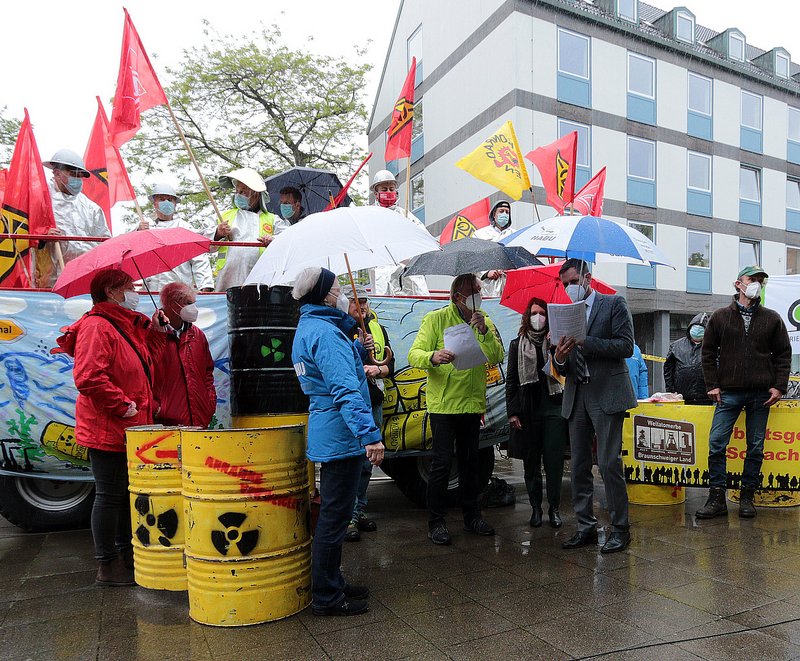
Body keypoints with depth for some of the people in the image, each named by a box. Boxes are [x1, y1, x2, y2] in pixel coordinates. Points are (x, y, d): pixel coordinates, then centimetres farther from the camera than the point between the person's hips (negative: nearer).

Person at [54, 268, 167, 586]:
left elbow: (145, 365, 21)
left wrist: (154, 331, 11)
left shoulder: (128, 326, 16)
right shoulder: (97, 327, -16)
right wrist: (123, 405, -20)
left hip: (128, 428, 10)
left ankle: (125, 554, 32)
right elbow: (88, 377, -26)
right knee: (109, 495, 1)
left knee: (126, 493, 18)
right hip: (106, 428, -10)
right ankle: (108, 567, 14)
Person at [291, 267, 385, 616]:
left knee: (333, 513, 20)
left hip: (329, 435, 11)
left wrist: (351, 321, 21)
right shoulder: (325, 332, -20)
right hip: (341, 436, -11)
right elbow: (346, 390, -29)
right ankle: (326, 598, 13)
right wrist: (370, 433, -33)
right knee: (335, 517, 0)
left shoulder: (308, 328, 14)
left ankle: (331, 585, 33)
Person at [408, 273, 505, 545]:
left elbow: (497, 357, -7)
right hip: (443, 403, -5)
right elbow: (414, 354, -14)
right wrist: (433, 357, -35)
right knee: (442, 461, -3)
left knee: (470, 461, 15)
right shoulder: (436, 319, -6)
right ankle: (436, 521, 9)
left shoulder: (485, 322, 7)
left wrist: (484, 331, -21)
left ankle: (472, 515, 28)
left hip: (472, 403, 5)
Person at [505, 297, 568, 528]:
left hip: (554, 409, -1)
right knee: (531, 462, 7)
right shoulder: (517, 345, 9)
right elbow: (511, 381, 6)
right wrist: (512, 412, -1)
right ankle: (536, 507, 20)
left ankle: (554, 508, 13)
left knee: (554, 460, -1)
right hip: (528, 412, 1)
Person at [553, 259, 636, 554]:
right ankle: (585, 526, 18)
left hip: (606, 394, -5)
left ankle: (620, 528, 7)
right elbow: (562, 370, 14)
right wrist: (559, 358, -10)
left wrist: (585, 342, -17)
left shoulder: (614, 304, 3)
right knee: (579, 465, 8)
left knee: (609, 463, -7)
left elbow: (626, 346, -9)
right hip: (576, 397, 6)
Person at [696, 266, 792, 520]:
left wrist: (779, 386, -1)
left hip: (761, 394, 1)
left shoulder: (772, 318, 8)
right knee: (716, 444, -7)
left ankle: (747, 498, 18)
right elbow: (708, 352, 7)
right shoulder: (720, 317, 5)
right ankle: (717, 499, 2)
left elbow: (783, 354, 9)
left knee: (756, 447, 6)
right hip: (728, 393, -1)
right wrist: (712, 385, -1)